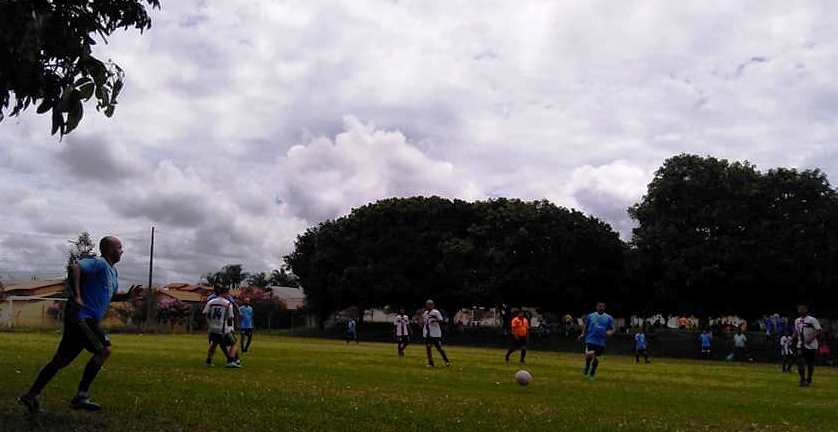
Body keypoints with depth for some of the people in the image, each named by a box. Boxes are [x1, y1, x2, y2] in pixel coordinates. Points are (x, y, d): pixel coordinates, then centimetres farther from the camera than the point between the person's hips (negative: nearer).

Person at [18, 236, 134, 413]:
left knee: (61, 361, 12)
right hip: (81, 317, -10)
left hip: (88, 320, 10)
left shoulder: (113, 272, 19)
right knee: (104, 350, -16)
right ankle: (81, 396, -13)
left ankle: (30, 396, 20)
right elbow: (74, 268, -26)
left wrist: (126, 296, 11)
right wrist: (76, 297, -28)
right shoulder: (99, 263, -11)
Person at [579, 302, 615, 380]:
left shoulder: (609, 318, 5)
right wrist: (583, 334, 1)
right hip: (590, 340, -2)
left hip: (601, 342, 2)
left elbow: (612, 329, 8)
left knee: (596, 358, 8)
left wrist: (610, 332, -15)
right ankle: (587, 366, 9)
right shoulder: (590, 316, 5)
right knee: (589, 355, -24)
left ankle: (591, 374, 29)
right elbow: (585, 325, 15)